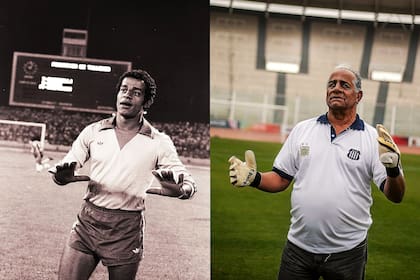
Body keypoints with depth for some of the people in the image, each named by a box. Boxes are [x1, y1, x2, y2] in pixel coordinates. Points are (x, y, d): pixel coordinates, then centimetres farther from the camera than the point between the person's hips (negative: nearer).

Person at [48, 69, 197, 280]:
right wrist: (62, 176, -17)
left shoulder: (159, 142, 0)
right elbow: (61, 171, 8)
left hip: (127, 230, -1)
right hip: (87, 222, 2)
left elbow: (189, 183, -2)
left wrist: (180, 189, -27)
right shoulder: (93, 132, 6)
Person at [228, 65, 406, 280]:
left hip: (348, 252, -2)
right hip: (298, 247, 2)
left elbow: (396, 196, -7)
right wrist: (254, 178, -10)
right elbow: (280, 179, 9)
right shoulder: (301, 130, 8)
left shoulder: (374, 138, -2)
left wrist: (393, 170, -27)